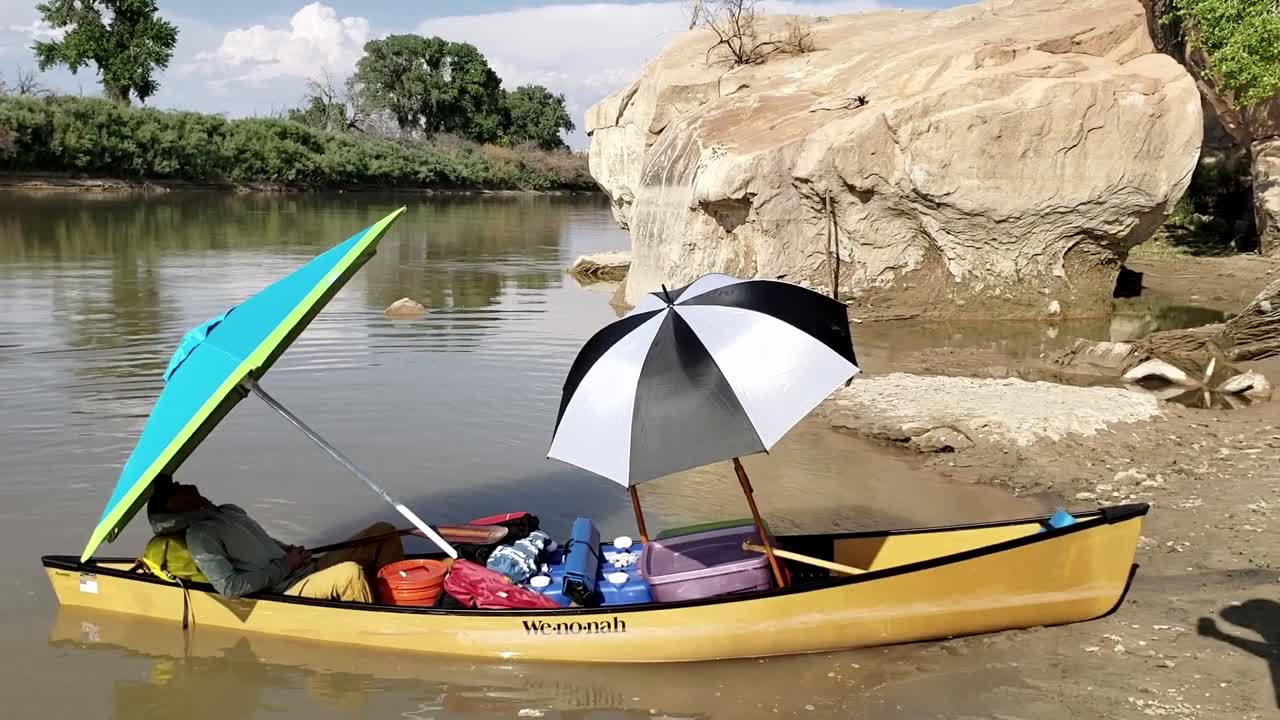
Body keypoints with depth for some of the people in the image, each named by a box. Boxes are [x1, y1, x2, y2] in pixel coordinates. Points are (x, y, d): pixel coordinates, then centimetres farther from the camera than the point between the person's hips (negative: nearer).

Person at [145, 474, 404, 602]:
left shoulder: (230, 511, 20)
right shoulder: (199, 535, -7)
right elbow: (229, 588, -16)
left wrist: (289, 551, 10)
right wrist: (284, 566, -11)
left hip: (308, 571, 9)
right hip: (288, 593, -9)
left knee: (384, 532, 0)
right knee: (349, 573, -37)